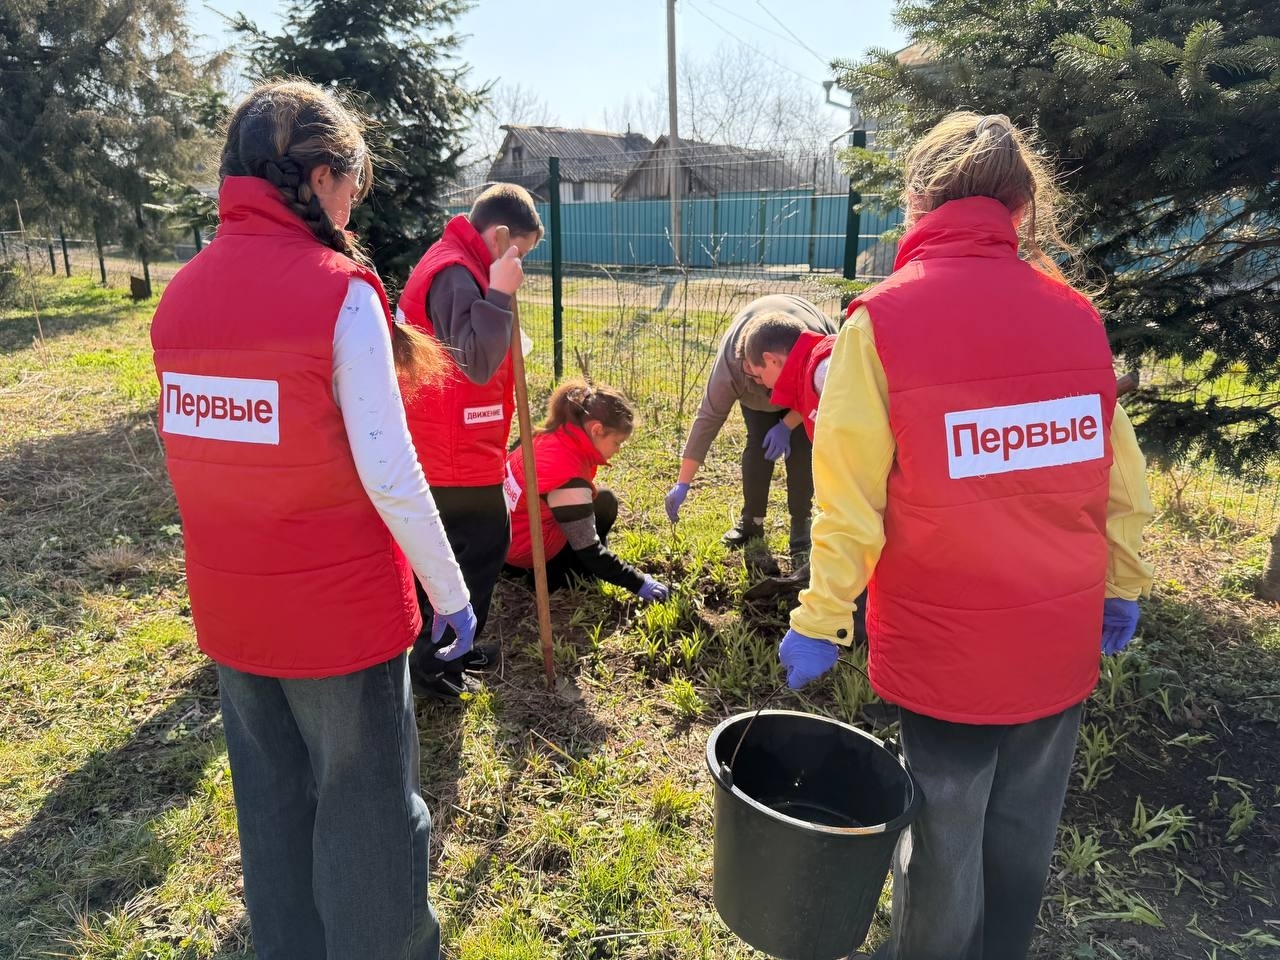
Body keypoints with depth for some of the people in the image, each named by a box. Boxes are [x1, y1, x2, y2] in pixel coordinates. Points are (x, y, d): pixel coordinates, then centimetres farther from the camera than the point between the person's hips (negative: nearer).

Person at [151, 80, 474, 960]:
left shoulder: (183, 293, 2)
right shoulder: (340, 291, -17)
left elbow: (199, 453, 7)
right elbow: (390, 474, -19)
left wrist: (244, 568, 17)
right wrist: (451, 590, -8)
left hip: (228, 606, 6)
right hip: (342, 608, -6)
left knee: (272, 804, 22)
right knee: (366, 812, 13)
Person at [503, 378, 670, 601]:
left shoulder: (553, 436, -7)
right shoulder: (567, 475, -31)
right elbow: (588, 550, -25)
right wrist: (638, 583, -18)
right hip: (527, 554, -8)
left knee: (594, 500, 17)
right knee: (604, 502, -1)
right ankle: (550, 576, 1)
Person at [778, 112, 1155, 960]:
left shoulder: (882, 321, -14)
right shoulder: (1076, 314, -3)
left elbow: (850, 496, -16)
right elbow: (1121, 477, 2)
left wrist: (820, 621, -6)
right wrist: (1122, 586, 16)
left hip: (946, 645, -4)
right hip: (1063, 638, 4)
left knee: (946, 837, 16)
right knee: (1024, 830, 22)